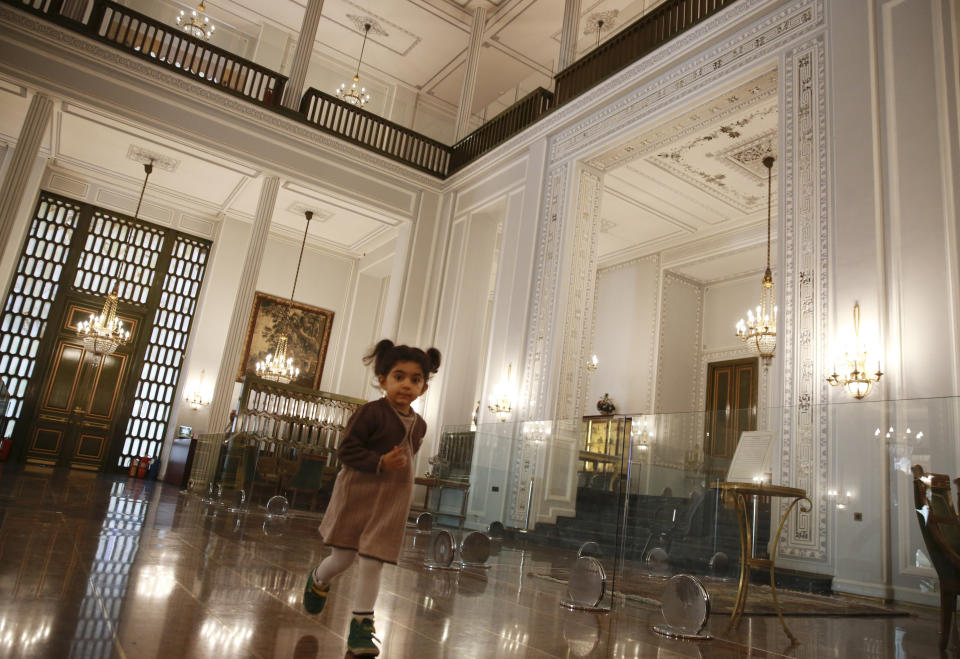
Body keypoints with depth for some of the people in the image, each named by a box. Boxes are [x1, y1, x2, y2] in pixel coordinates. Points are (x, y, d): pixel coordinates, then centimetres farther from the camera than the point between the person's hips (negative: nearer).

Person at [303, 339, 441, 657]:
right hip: (358, 495, -4)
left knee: (372, 563, 2)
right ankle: (318, 580, 43)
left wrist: (397, 470, 7)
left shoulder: (419, 425, 5)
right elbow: (346, 449, -17)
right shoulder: (371, 413, -15)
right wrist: (380, 463, -27)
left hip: (392, 501, 4)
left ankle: (361, 625, 15)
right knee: (343, 557, 9)